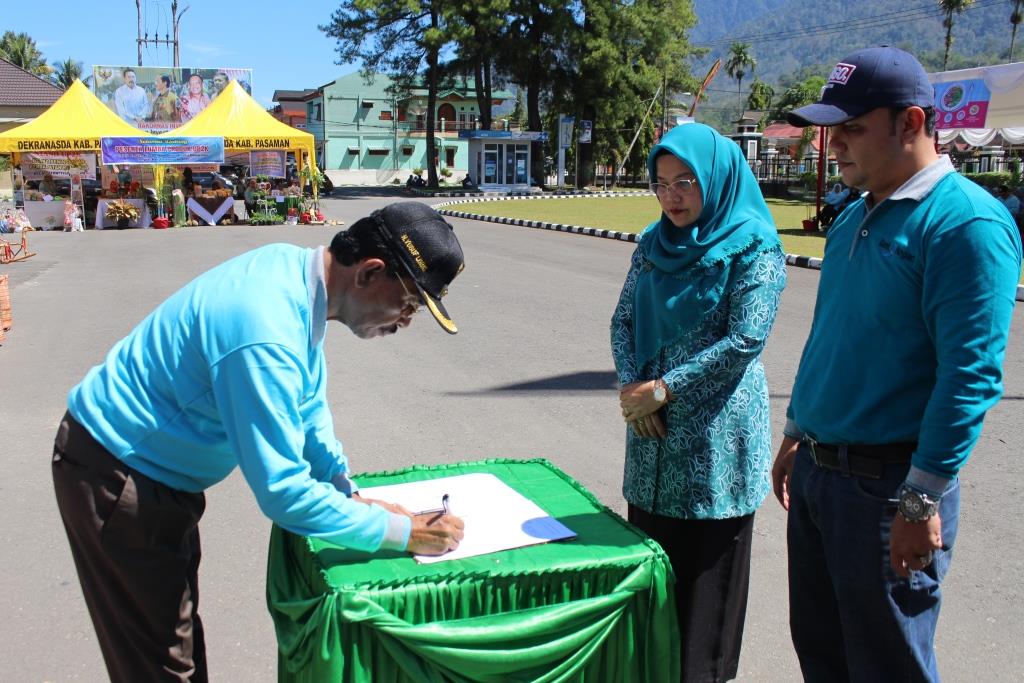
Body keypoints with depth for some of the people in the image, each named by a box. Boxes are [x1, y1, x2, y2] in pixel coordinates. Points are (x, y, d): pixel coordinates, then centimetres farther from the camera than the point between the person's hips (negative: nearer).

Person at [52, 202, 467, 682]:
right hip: (115, 478, -9)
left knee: (178, 630, 22)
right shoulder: (266, 336, -35)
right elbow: (284, 493, -33)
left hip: (151, 464, 9)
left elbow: (309, 402, 6)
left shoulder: (297, 267, -6)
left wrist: (348, 491, 0)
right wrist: (402, 532, -25)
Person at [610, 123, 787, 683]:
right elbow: (623, 320, 9)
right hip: (653, 430, 6)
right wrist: (630, 386, -8)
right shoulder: (654, 243, 7)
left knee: (706, 567, 5)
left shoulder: (754, 248, -10)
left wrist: (663, 389, -16)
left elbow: (743, 342, -16)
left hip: (716, 434, -6)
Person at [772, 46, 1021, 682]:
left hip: (887, 482, -8)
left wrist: (924, 499, -20)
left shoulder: (965, 220, -16)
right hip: (816, 471, 8)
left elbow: (972, 373, -20)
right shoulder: (855, 217, 11)